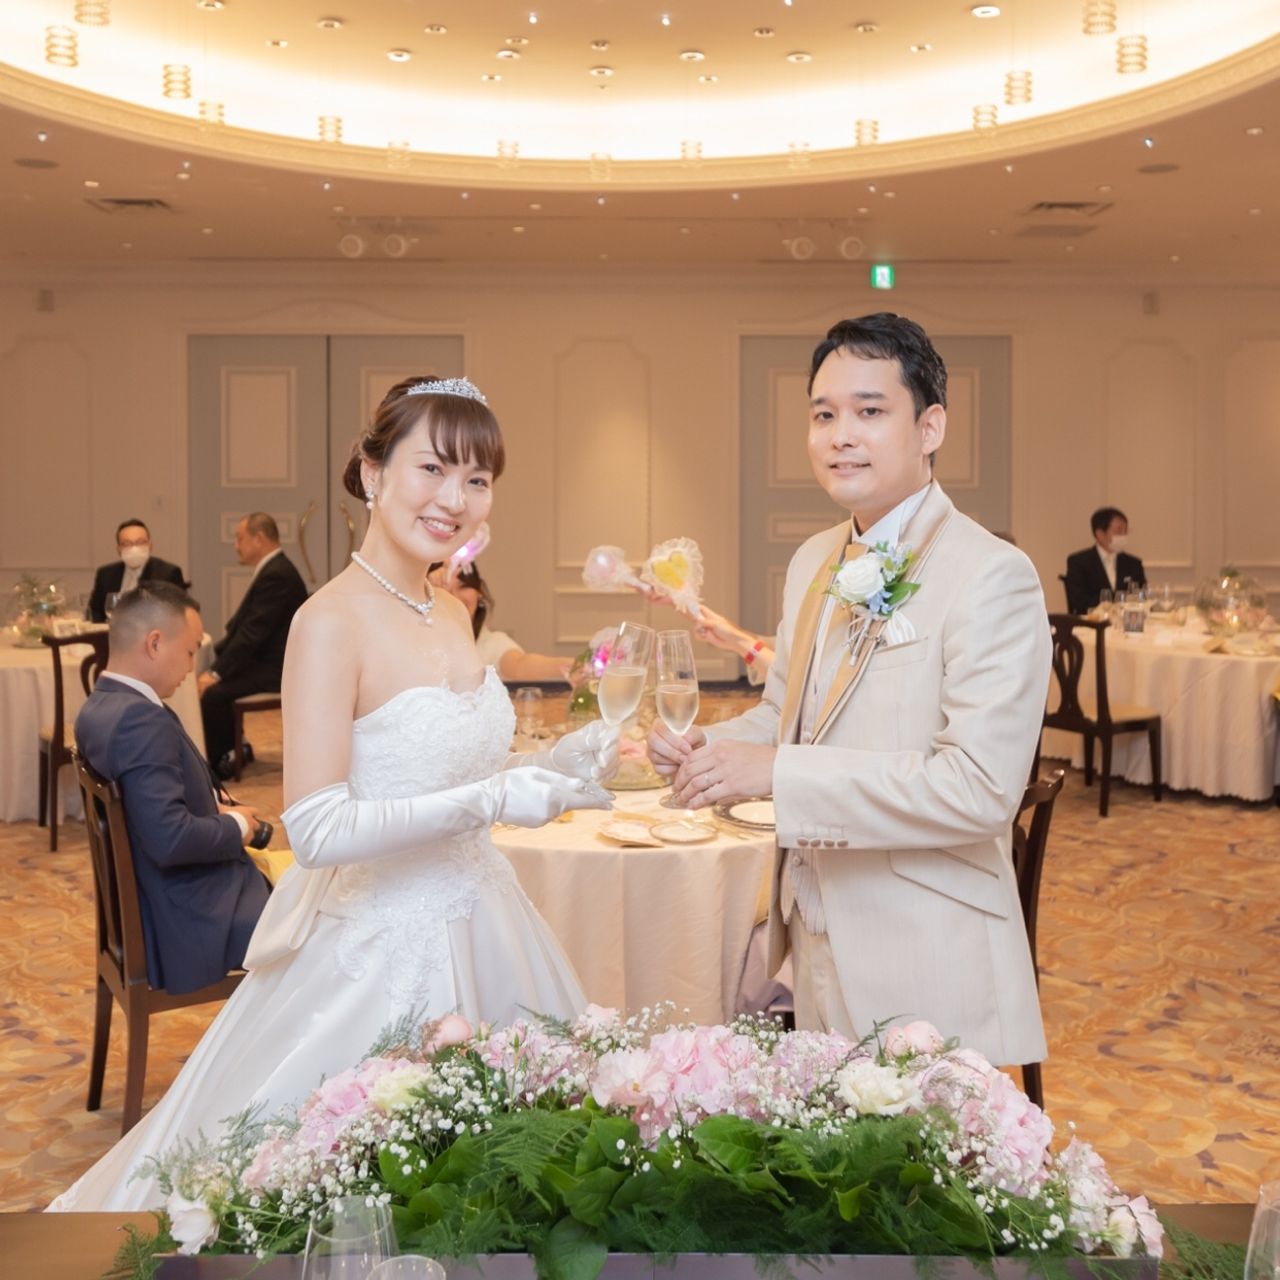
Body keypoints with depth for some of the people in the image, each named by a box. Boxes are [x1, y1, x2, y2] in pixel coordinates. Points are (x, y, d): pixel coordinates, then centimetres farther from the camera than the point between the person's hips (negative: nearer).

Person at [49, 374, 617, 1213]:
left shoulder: (453, 614, 6)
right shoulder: (332, 622, -17)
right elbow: (318, 830, -22)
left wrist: (549, 767, 0)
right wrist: (490, 801, -24)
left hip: (477, 926, 8)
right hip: (380, 945, -8)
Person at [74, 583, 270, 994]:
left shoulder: (100, 707, 4)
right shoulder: (141, 718, -26)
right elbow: (170, 838, -31)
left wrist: (215, 812, 3)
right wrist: (236, 827, -14)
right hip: (192, 921, -10)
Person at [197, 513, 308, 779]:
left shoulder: (276, 575, -19)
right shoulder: (273, 569, 14)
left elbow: (252, 633, -23)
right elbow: (242, 627, 16)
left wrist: (217, 673, -19)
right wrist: (215, 665, 6)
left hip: (274, 669, -11)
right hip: (265, 661, 11)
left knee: (213, 693, -22)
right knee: (206, 682, 8)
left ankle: (216, 763, -4)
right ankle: (231, 748, 16)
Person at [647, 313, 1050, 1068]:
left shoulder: (993, 577, -17)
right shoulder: (813, 563, 8)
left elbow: (980, 787, -24)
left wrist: (776, 772, -26)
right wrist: (705, 751, -2)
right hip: (818, 944, 7)